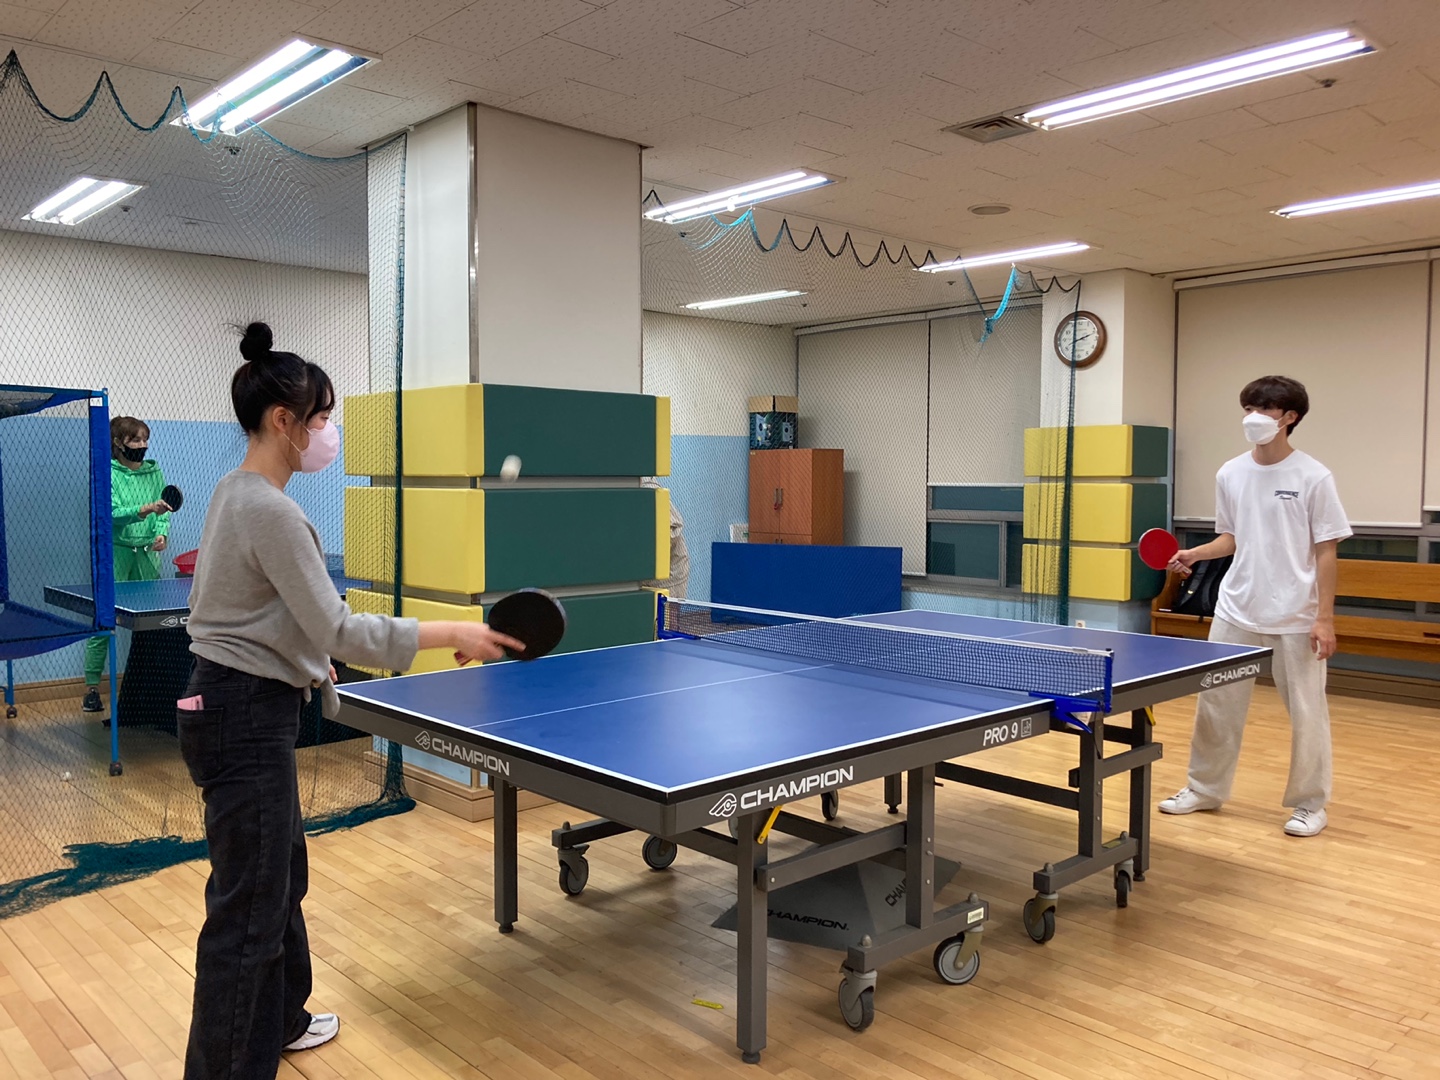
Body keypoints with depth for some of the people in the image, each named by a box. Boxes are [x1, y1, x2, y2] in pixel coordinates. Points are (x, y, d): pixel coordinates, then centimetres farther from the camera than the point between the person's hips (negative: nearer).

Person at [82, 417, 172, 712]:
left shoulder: (154, 472, 10)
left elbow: (163, 512, 9)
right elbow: (110, 513, -15)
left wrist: (162, 534, -9)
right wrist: (144, 510, -29)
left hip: (147, 554, 4)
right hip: (114, 553, -4)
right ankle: (92, 687, 3)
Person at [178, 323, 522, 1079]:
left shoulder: (235, 493, 9)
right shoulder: (270, 511, -22)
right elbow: (336, 630, -24)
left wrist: (299, 666, 26)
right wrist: (450, 634, -20)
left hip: (234, 706, 11)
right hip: (245, 720, -11)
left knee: (281, 874, 23)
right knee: (247, 907, 0)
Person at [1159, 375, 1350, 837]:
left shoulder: (1314, 478, -7)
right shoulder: (1230, 474, 4)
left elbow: (1326, 552, -7)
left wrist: (1325, 617, -11)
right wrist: (1194, 554, -4)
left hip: (1296, 618, -4)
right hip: (1236, 611, 4)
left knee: (1306, 712, 5)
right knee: (1215, 704, 9)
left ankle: (1309, 804, 21)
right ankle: (1204, 789, 25)